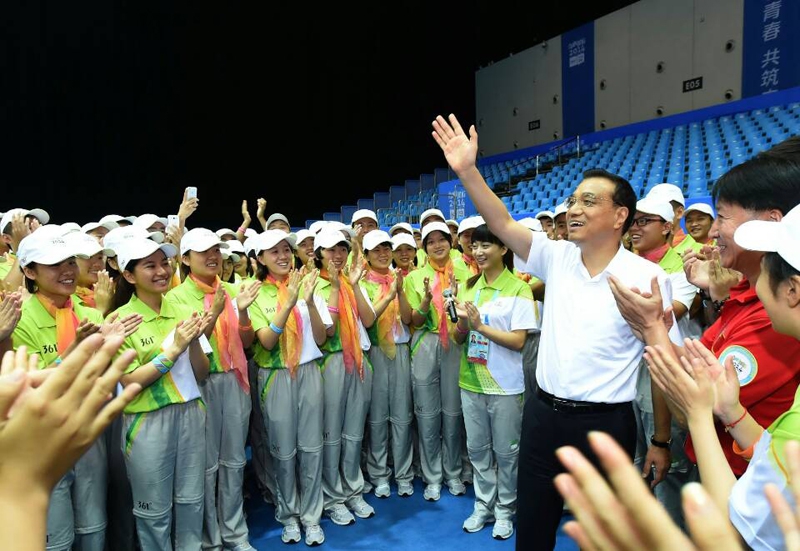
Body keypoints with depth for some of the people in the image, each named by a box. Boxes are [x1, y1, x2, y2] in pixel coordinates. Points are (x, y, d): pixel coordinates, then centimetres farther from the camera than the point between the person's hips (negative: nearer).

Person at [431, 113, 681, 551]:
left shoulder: (648, 277, -11)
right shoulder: (556, 258, -1)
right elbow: (502, 224, -10)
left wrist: (661, 440, -3)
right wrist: (467, 171, -23)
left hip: (606, 424, -3)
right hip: (544, 413, 4)